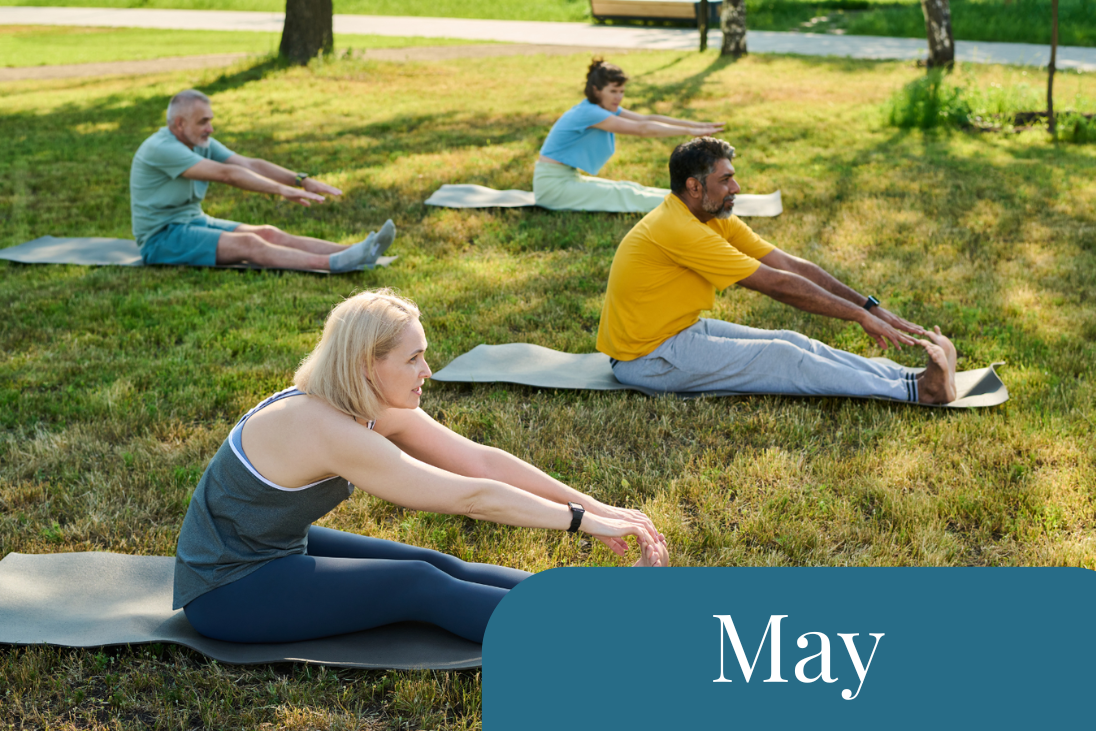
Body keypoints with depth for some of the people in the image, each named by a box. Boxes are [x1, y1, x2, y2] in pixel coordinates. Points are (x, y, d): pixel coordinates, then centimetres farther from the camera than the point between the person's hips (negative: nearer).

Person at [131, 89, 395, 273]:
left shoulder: (202, 143, 8)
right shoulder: (161, 148, -21)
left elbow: (251, 165, -1)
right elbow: (225, 174, -28)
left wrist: (302, 180, -13)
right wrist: (281, 190, -31)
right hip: (161, 238, -8)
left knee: (268, 234, -12)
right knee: (247, 244, -29)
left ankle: (354, 254, -28)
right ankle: (334, 264, -45)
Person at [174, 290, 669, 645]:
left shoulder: (381, 409, -5)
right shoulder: (329, 432, -31)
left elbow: (482, 461, -8)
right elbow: (470, 497, -30)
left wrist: (596, 507, -13)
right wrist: (582, 520, -25)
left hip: (281, 547, 8)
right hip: (226, 591, -8)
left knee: (441, 567, -5)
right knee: (421, 587, -18)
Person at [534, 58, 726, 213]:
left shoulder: (607, 109, 7)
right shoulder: (589, 113, -22)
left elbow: (648, 118, 3)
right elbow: (642, 129, -24)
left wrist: (697, 125, -2)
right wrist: (689, 131, -22)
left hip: (569, 178, 9)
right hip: (552, 185, -9)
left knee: (630, 188, 1)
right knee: (624, 195, -15)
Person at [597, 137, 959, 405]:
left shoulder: (717, 220, 3)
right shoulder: (678, 230, -27)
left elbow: (792, 266, 1)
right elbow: (778, 284, -25)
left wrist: (870, 307, -5)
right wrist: (861, 316, -20)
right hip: (647, 360, -9)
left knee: (792, 342, -4)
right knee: (781, 358, -17)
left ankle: (912, 378, -11)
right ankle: (914, 391, -18)